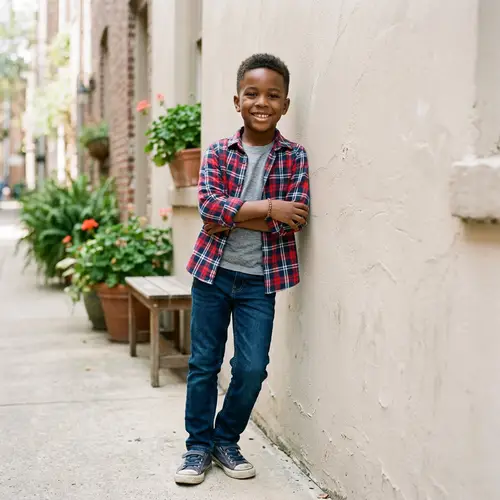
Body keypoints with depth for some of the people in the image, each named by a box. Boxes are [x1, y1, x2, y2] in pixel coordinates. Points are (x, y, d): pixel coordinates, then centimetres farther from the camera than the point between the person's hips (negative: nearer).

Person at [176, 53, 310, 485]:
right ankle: (199, 445, 24)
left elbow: (295, 218, -13)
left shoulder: (294, 157, -1)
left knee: (252, 368, 1)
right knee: (204, 364, 8)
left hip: (260, 278, 0)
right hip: (213, 271, 1)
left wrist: (231, 217, -15)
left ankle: (226, 440, 24)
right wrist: (267, 208, -18)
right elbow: (210, 205, -14)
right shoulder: (218, 153, 1)